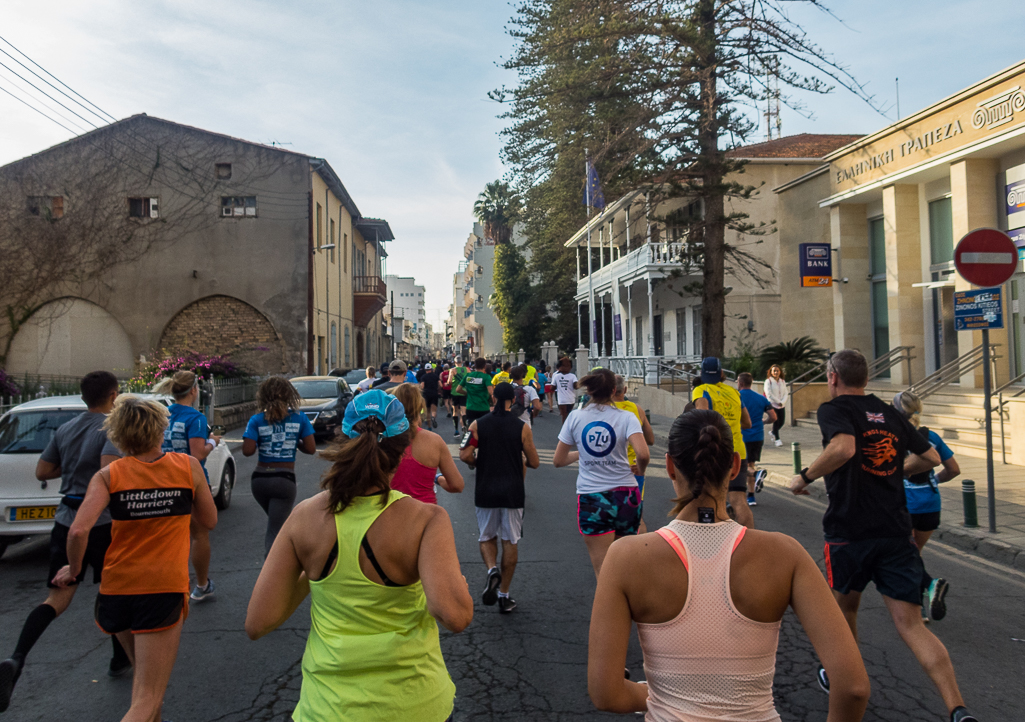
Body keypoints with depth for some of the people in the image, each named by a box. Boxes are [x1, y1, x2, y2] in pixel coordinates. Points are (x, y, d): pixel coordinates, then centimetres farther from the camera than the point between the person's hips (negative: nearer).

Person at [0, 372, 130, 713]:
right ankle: (121, 659, 26)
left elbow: (42, 471, 15)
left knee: (57, 599, 4)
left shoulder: (64, 430, 10)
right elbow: (109, 470, -26)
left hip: (66, 521, 5)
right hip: (102, 521, -5)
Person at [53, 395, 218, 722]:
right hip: (165, 588, -2)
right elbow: (208, 521, 6)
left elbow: (79, 531, -15)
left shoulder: (109, 475, -3)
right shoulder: (189, 466, -2)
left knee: (143, 672, 29)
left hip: (116, 588, 3)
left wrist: (73, 570, 3)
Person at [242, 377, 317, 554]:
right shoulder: (299, 418, -2)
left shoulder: (257, 420, -3)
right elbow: (311, 448, -4)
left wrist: (259, 442, 9)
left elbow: (247, 451, -11)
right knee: (275, 529, -1)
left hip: (260, 479, 2)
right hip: (284, 480, -2)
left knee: (276, 521, 27)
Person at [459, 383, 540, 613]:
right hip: (513, 491, -1)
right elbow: (534, 463, -2)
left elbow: (465, 456, -10)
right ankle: (504, 595, 13)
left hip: (486, 491, 1)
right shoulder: (522, 427, -5)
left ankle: (492, 569, -11)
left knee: (487, 537, 17)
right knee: (510, 542, 9)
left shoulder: (477, 425, -3)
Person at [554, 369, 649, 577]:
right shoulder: (626, 417, -4)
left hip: (591, 499, 0)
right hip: (626, 495, 1)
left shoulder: (575, 416, 1)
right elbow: (643, 454, -19)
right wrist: (640, 471, 3)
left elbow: (558, 461, 4)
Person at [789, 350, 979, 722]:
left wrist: (805, 476, -14)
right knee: (911, 625, 1)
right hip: (897, 531, 4)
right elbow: (931, 457, 21)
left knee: (845, 606, 20)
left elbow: (843, 447, -26)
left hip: (849, 531, -4)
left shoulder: (834, 409, -5)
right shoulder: (891, 414, 14)